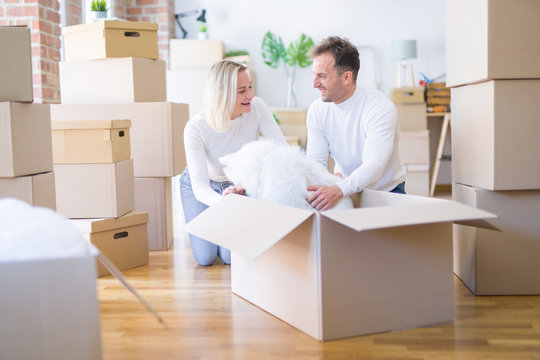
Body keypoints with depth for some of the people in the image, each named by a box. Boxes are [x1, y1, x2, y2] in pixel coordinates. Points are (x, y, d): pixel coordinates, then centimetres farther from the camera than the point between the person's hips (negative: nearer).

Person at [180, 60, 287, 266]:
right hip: (201, 187, -2)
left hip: (238, 185, 2)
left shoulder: (257, 108, -26)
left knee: (231, 258, -8)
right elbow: (200, 185, -37)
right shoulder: (195, 128, -33)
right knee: (206, 258, -5)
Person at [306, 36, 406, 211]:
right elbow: (315, 161, -6)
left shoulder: (380, 108, -20)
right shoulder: (317, 110, -4)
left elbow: (374, 165, -31)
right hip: (347, 191, 4)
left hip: (387, 191, -3)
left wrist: (338, 190, -49)